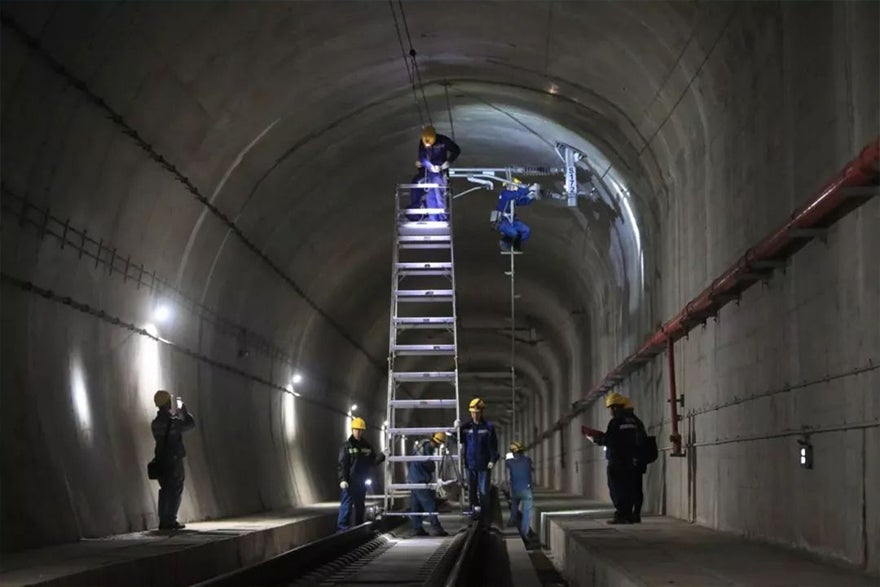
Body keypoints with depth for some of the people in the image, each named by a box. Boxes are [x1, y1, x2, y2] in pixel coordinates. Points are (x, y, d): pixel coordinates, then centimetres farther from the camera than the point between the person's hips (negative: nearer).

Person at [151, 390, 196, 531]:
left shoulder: (155, 423, 6)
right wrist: (183, 409, 8)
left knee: (165, 491, 13)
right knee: (175, 491, 0)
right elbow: (191, 424, -3)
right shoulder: (174, 422, -16)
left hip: (161, 460, 7)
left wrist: (177, 413, 27)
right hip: (174, 461, -7)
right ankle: (170, 521, -3)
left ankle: (163, 521, 12)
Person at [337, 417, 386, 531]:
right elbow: (342, 464, -10)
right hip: (350, 482, -5)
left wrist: (381, 456, -9)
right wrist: (342, 479, -20)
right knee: (346, 505, -11)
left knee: (360, 506, 14)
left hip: (362, 482, 6)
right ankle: (342, 529, -12)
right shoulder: (347, 446, -5)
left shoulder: (367, 446, 9)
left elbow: (373, 461, 9)